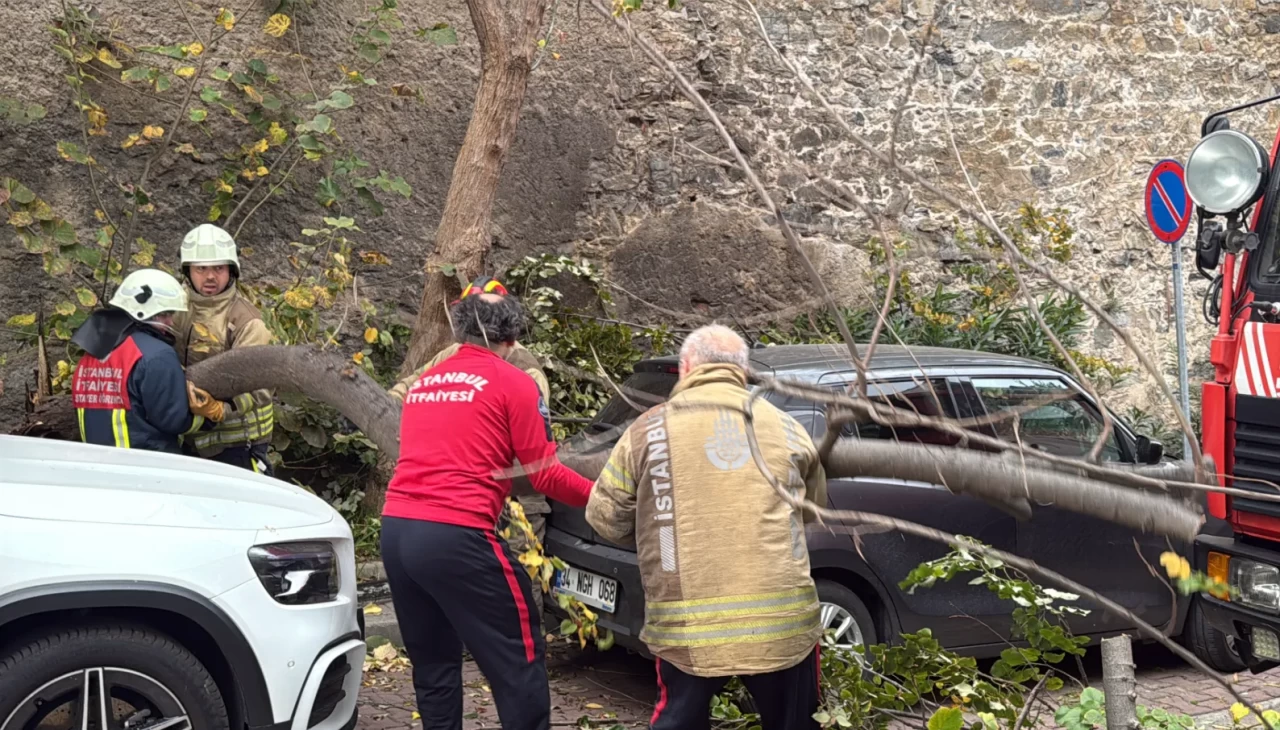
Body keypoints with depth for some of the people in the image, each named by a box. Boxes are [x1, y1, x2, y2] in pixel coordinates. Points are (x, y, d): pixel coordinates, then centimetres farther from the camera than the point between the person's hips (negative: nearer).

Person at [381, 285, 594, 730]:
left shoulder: (423, 383, 20)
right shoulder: (514, 383, 1)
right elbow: (544, 475, 1)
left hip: (396, 530, 7)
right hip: (457, 536, -7)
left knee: (433, 664, 18)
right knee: (518, 662, 3)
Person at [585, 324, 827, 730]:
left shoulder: (650, 429, 3)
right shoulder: (785, 427, 9)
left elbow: (605, 518, 8)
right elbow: (815, 507, 23)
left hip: (687, 625, -1)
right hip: (784, 620, 1)